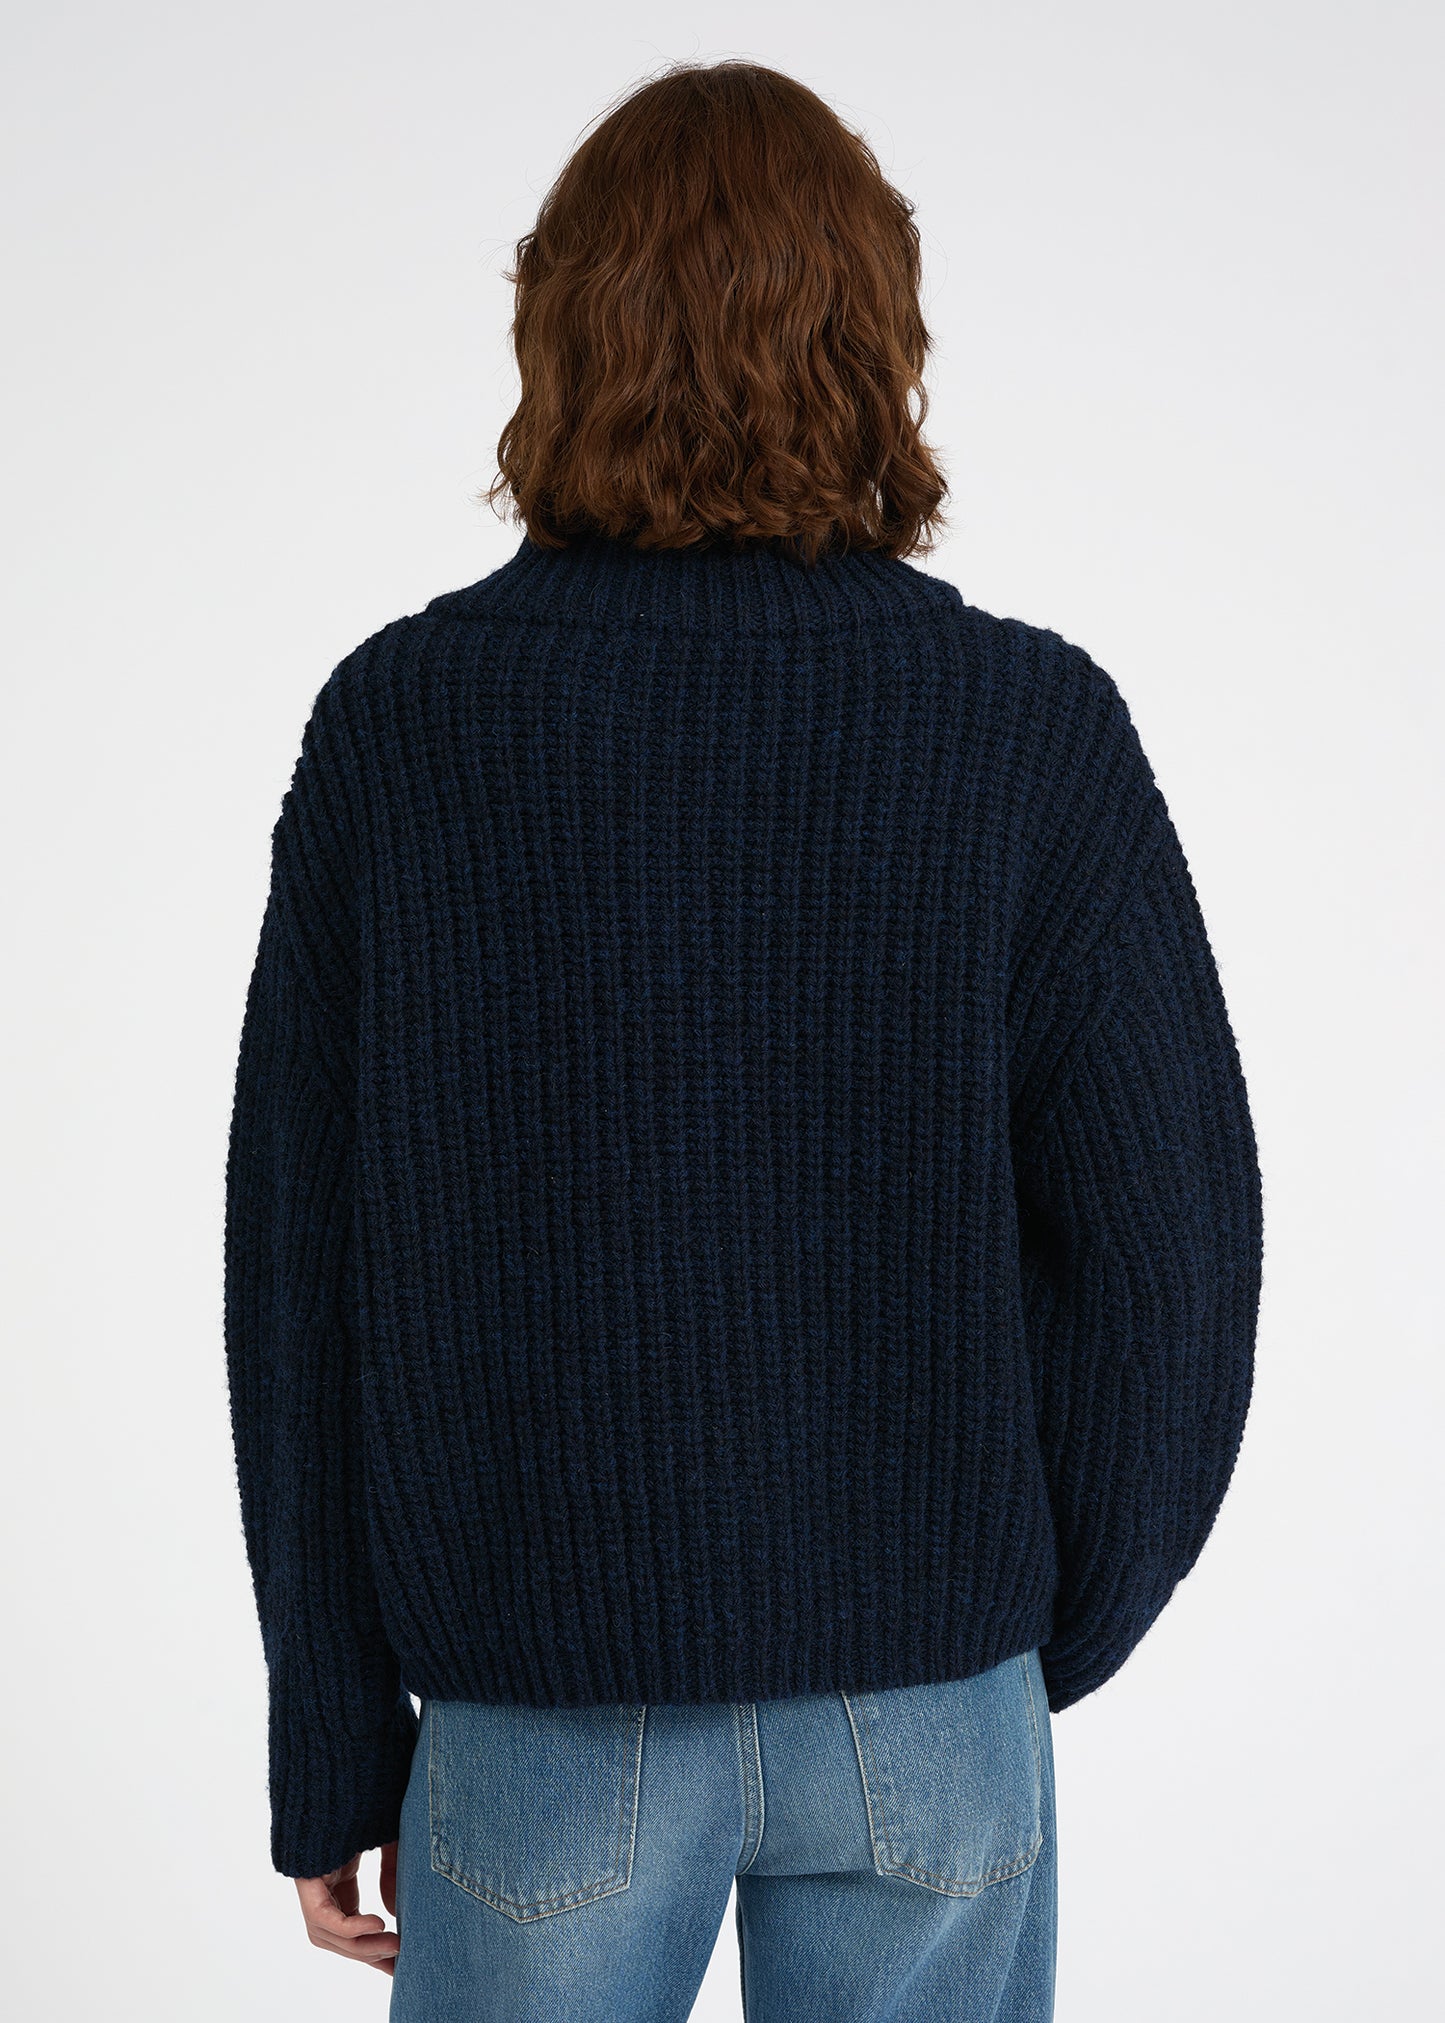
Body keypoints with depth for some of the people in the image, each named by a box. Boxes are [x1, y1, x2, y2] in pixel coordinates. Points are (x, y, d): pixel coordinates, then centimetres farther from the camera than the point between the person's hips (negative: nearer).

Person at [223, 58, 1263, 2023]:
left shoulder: (397, 720, -8)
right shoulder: (1031, 728, -9)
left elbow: (299, 1264, -5)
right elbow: (1168, 1245, -8)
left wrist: (337, 1737, 5)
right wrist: (1045, 1640, 8)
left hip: (548, 1705, 0)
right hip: (928, 1703, 0)